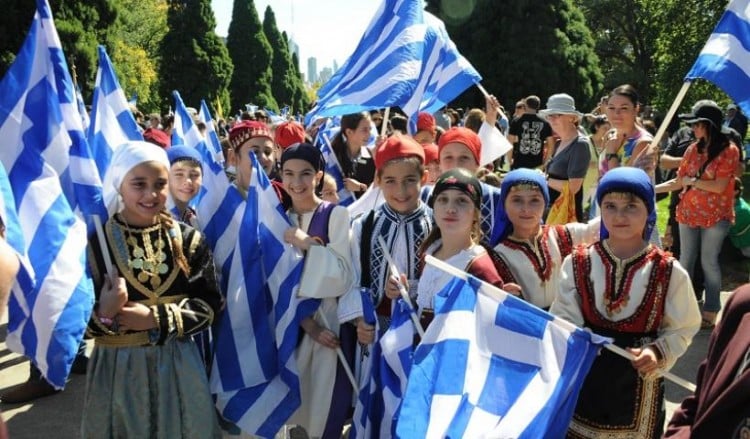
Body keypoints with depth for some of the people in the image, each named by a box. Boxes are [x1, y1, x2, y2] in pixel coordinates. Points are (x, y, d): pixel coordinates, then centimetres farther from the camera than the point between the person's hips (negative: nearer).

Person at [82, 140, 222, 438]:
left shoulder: (188, 239, 1)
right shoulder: (93, 243, -6)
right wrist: (103, 315, -25)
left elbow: (210, 305, -4)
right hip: (117, 367, -2)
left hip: (178, 365, 2)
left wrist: (156, 318, -16)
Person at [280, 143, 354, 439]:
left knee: (326, 405, 2)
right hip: (292, 322, 4)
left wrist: (309, 244, -21)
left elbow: (343, 276, -13)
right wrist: (306, 323, -9)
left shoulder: (337, 215, -6)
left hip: (331, 321, -3)